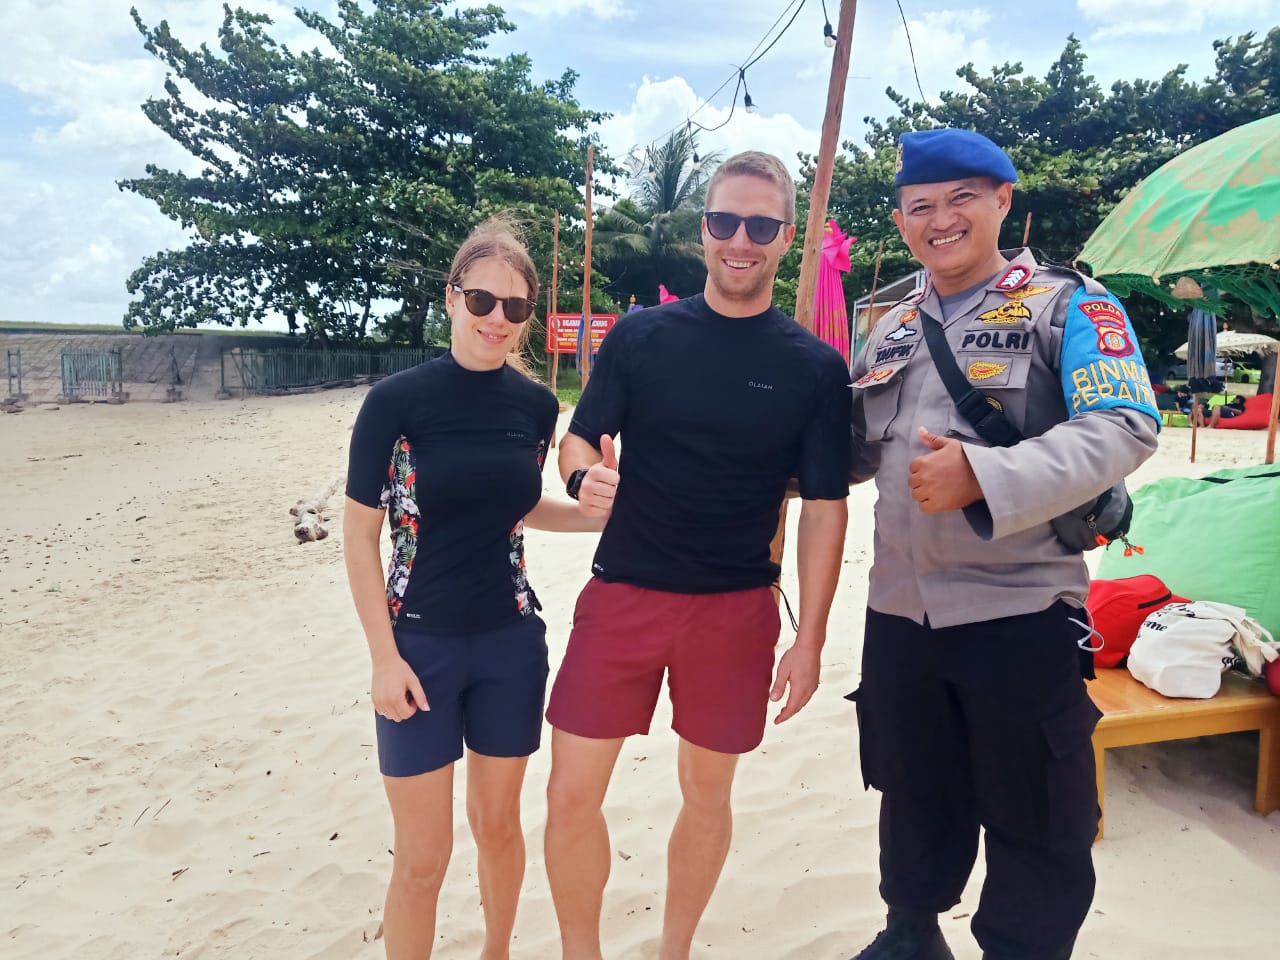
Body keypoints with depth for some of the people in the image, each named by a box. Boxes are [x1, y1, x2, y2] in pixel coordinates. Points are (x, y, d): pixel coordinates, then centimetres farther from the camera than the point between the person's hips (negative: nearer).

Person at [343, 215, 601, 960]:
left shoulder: (537, 406, -3)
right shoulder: (397, 400, -13)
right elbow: (360, 533, -8)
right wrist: (386, 657, -10)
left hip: (511, 643, 3)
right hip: (421, 645, -3)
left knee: (499, 823, 19)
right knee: (423, 856, 6)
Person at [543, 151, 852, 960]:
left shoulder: (816, 368, -1)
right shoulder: (639, 336, 0)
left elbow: (824, 509, -1)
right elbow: (580, 438, 5)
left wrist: (810, 638, -3)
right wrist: (585, 478, -19)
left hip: (737, 611, 0)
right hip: (623, 596, 1)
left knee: (707, 791, 14)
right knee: (571, 794, 2)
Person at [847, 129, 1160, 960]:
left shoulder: (1070, 304, -5)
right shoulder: (894, 327, 13)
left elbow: (1125, 427, -19)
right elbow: (859, 452, 20)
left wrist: (986, 476, -31)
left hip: (1021, 612, -5)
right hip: (899, 612, 6)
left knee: (1036, 822, 10)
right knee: (913, 794, 22)